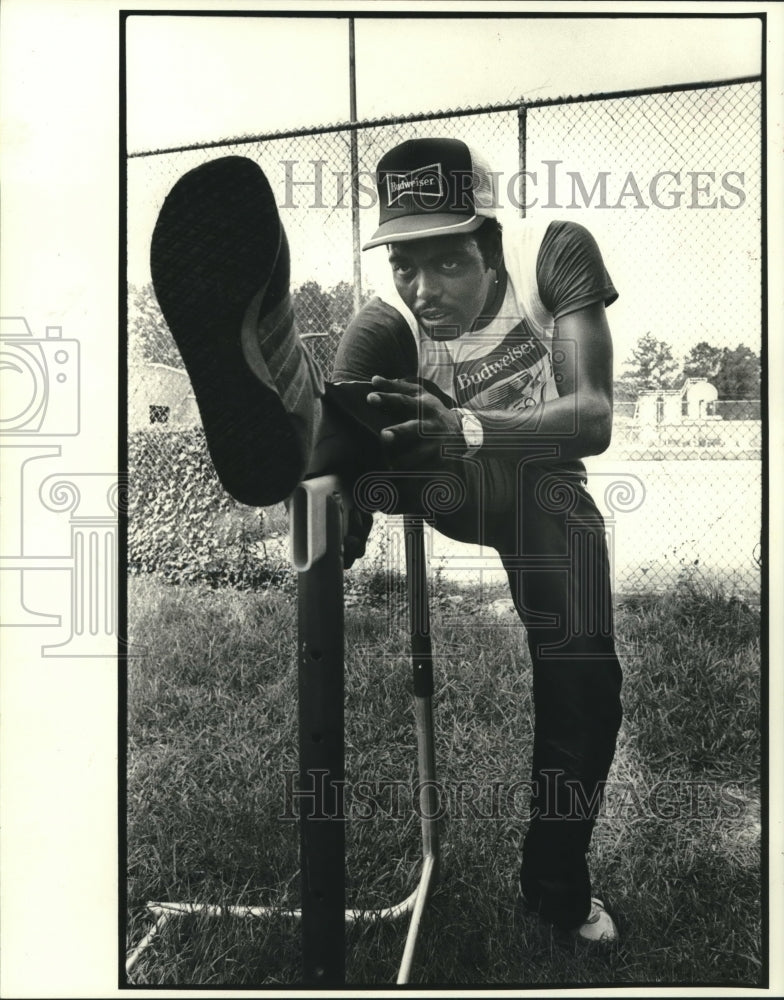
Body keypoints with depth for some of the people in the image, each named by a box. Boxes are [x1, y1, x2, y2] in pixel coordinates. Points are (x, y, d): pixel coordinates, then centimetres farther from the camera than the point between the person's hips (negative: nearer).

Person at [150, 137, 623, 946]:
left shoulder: (555, 252, -24)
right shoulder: (386, 322, -23)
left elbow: (594, 417, -36)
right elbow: (348, 419, -37)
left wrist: (468, 429, -53)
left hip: (543, 480, 0)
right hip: (443, 481, 0)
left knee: (582, 680, -17)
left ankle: (556, 882, 4)